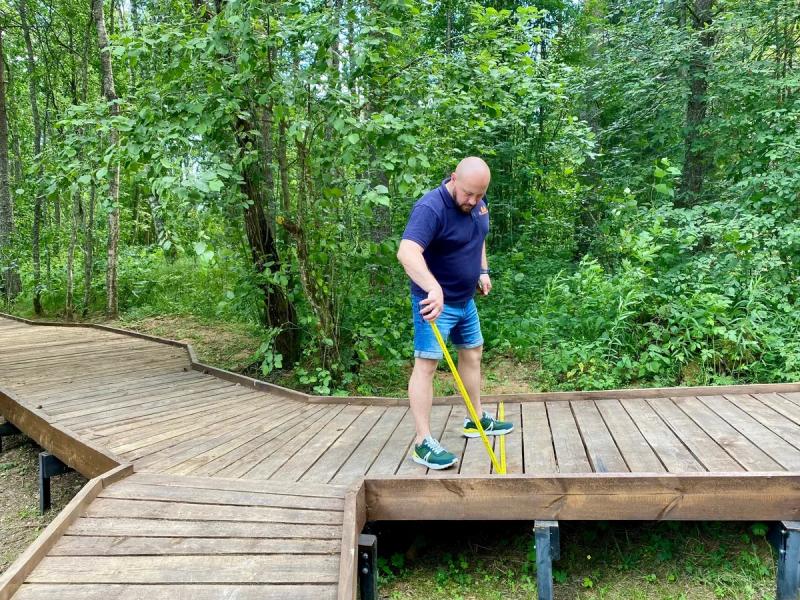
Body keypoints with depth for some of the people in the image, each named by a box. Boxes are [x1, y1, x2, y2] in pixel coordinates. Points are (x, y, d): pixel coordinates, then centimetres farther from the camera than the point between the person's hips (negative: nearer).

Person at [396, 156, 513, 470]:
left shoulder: (477, 203, 1)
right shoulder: (430, 208, -27)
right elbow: (407, 252, -42)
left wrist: (483, 270, 12)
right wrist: (433, 288, -55)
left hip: (465, 299, 9)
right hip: (435, 301, -9)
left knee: (472, 352, 19)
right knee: (427, 363, -9)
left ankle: (477, 419, 37)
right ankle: (423, 442, -4)